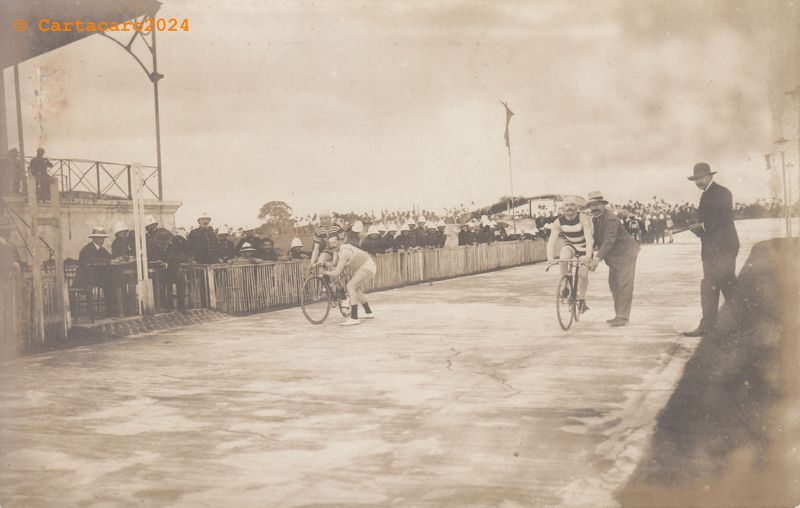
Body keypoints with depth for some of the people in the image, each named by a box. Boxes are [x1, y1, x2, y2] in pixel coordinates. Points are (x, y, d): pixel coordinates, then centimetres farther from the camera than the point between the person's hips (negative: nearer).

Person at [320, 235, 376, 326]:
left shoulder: (344, 252, -26)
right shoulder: (344, 247, 4)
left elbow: (336, 273, -29)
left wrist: (326, 273, -12)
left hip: (367, 268, -11)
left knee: (351, 286, -23)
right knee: (357, 289, 25)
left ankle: (354, 318, -28)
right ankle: (369, 313, 41)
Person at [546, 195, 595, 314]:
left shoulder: (583, 219, -26)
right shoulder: (558, 222, -17)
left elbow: (589, 238, -36)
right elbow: (551, 240, -24)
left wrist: (588, 255, -51)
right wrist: (550, 257, -41)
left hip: (584, 247, -2)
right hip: (570, 245, 2)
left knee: (583, 274, -13)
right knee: (563, 259, -31)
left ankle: (582, 299, 13)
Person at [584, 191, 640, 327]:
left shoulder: (611, 219, -24)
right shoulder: (594, 219, 5)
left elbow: (609, 241, -32)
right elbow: (595, 238, 11)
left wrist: (597, 258, -38)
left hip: (625, 253, -9)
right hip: (614, 256, 10)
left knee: (624, 285, -9)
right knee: (613, 284, 10)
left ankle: (623, 317, -9)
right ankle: (619, 315, 17)